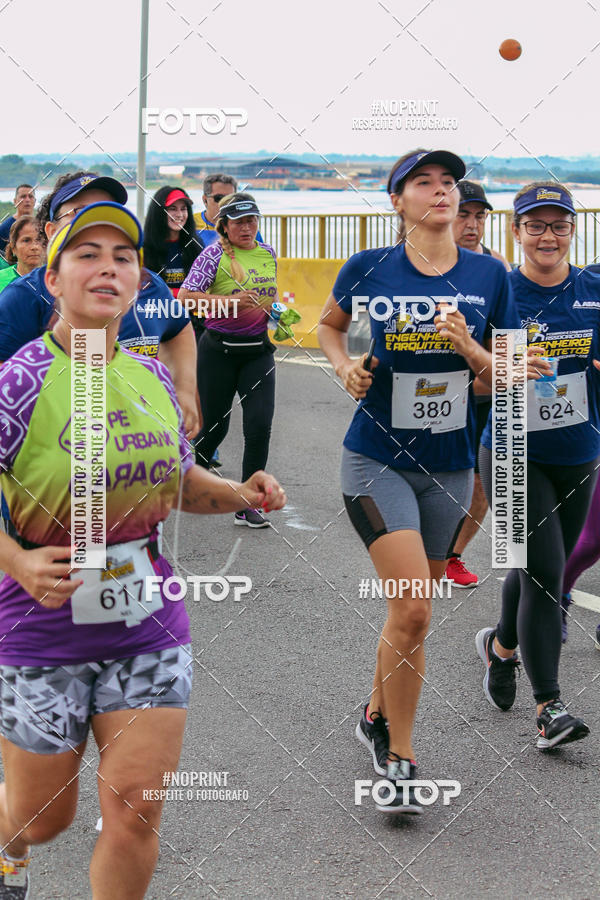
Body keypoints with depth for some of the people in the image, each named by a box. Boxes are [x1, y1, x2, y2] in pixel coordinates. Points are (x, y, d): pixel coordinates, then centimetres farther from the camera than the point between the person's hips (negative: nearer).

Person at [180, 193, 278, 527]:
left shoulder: (268, 253, 8)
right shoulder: (214, 255, -9)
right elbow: (185, 296, -18)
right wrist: (229, 301, -28)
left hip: (258, 351, 4)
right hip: (219, 351, -3)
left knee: (260, 425, -9)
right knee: (214, 425, 7)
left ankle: (247, 506, -2)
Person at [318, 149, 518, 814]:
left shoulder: (489, 276, -1)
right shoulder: (369, 268, -6)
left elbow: (504, 380, 4)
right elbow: (329, 324, 15)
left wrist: (468, 347, -16)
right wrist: (345, 366, -5)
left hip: (449, 466, 3)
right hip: (377, 462, -3)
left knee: (411, 612, 14)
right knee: (412, 609, -15)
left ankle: (378, 717, 39)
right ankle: (399, 758, 1)